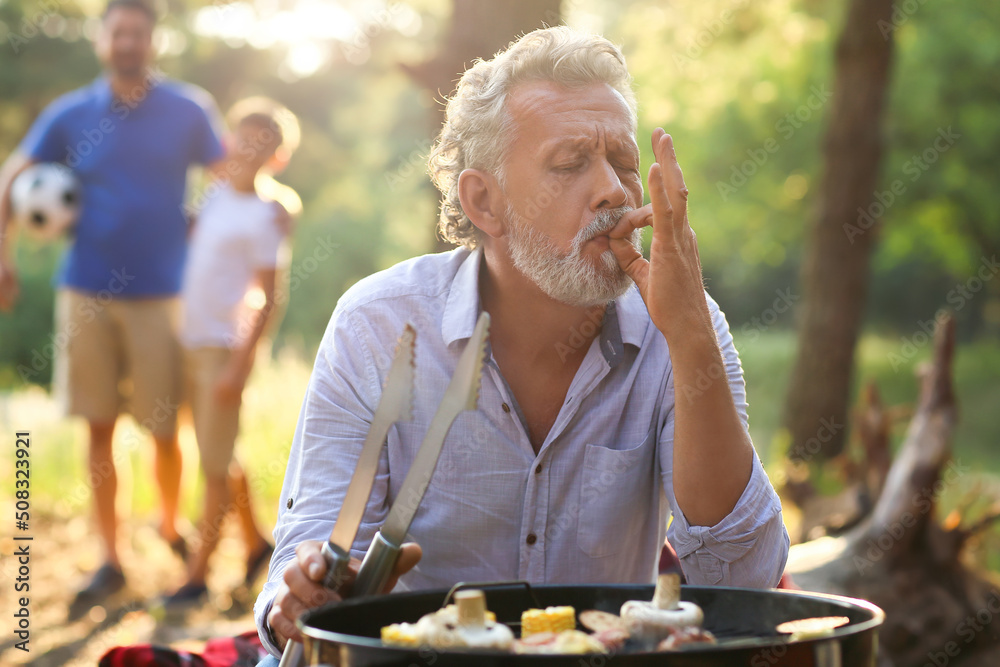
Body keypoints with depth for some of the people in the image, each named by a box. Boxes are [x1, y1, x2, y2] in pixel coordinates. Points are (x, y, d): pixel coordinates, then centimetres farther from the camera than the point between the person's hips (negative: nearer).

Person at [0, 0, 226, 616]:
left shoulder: (189, 111, 1)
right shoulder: (70, 115, 4)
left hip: (160, 292, -1)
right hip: (86, 289, 2)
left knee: (164, 427, 1)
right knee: (100, 427, 4)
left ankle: (172, 526, 28)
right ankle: (110, 561, 12)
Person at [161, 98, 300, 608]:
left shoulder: (261, 216, -12)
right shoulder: (216, 196, 8)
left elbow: (267, 299, -14)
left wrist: (239, 363, -18)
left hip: (226, 347, -8)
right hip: (194, 341, 8)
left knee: (215, 464, -1)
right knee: (219, 457, 17)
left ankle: (197, 574, 7)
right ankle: (255, 541, 33)